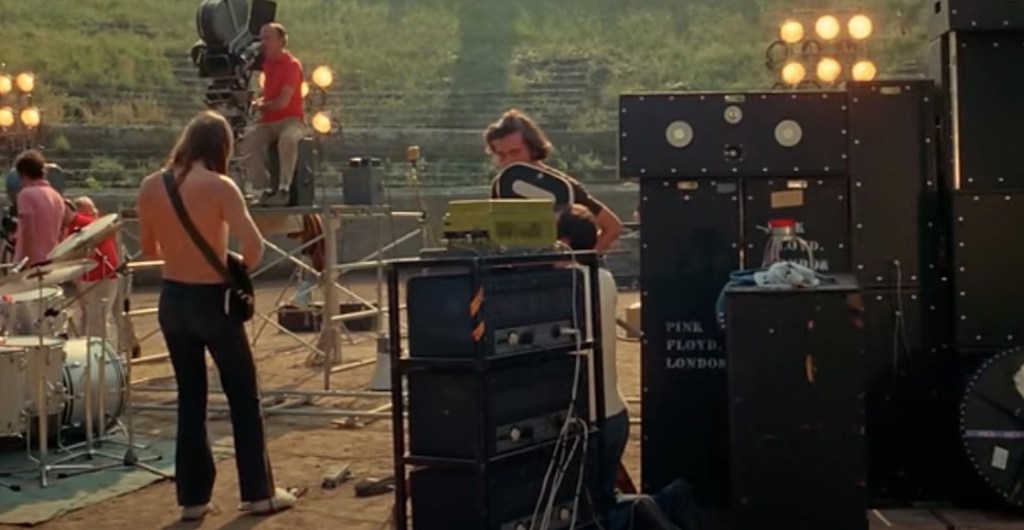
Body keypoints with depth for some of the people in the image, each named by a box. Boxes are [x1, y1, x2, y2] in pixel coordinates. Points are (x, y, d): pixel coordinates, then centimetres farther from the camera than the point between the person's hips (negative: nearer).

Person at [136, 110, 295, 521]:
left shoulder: (149, 187, 1)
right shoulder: (218, 186, -14)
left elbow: (149, 250, 11)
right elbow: (254, 245, -22)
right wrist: (239, 271, -3)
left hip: (172, 300, 5)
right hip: (212, 301, -5)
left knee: (190, 398, 14)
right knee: (244, 398, 8)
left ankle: (193, 497, 17)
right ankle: (259, 492, 15)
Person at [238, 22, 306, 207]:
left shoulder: (292, 65, -9)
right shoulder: (267, 62, 12)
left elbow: (282, 102, -15)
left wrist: (261, 106, -1)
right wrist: (260, 102, 3)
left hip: (291, 120, -6)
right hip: (268, 123, 6)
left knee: (287, 140, -39)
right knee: (247, 143, -21)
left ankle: (284, 189, -30)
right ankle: (266, 188, -15)